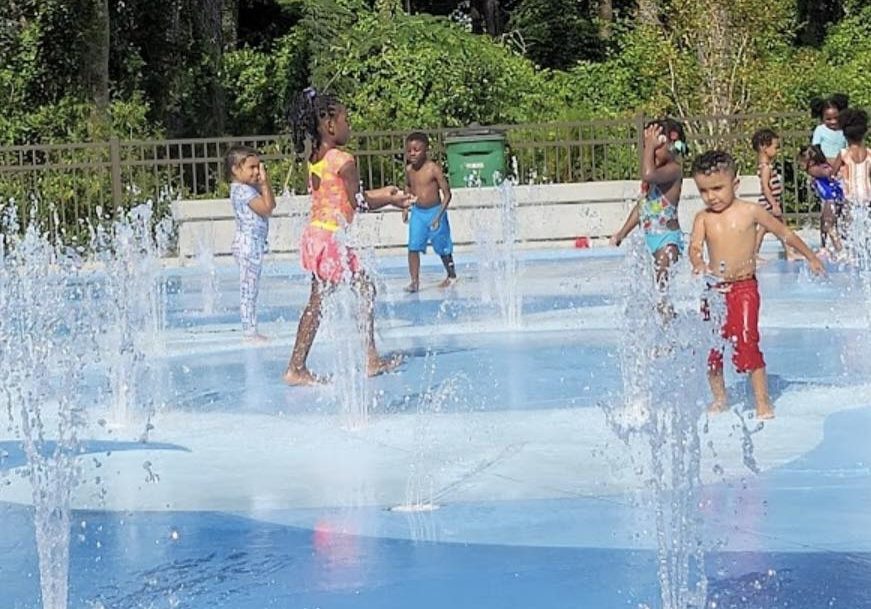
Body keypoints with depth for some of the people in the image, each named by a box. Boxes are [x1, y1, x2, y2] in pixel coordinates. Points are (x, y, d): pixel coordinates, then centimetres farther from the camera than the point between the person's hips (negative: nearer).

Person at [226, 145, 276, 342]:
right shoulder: (242, 190, -15)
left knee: (250, 290, 11)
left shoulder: (249, 188, 15)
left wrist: (264, 182, 10)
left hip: (253, 244, 10)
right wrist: (264, 183, -15)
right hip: (248, 243, -10)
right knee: (248, 290, -7)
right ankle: (249, 331, -5)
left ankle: (251, 330, 15)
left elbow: (271, 205, 19)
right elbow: (266, 208, -21)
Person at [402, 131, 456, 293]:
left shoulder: (433, 169, -16)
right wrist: (406, 208, 11)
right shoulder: (409, 169, 0)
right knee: (413, 247, -7)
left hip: (435, 211, -4)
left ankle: (452, 276, 28)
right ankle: (414, 281, -4)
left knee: (443, 248, 9)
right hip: (417, 212, 4)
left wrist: (439, 215, -21)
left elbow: (447, 194, -15)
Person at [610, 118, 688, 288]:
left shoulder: (673, 169, -14)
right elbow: (642, 205, 23)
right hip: (650, 237, 9)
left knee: (663, 287, -12)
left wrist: (650, 146, -22)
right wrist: (623, 232, 23)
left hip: (667, 238, -9)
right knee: (658, 288, 10)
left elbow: (648, 175, -35)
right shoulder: (658, 171, 15)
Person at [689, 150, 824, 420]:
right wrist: (698, 264, -37)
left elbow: (785, 233, 8)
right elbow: (695, 246, -13)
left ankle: (763, 402, -7)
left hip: (744, 288, -3)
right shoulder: (703, 218, 2)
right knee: (711, 347, 8)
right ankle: (719, 399, 24)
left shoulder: (750, 212, -4)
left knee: (747, 344, -12)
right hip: (715, 289, 3)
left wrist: (811, 257, 16)